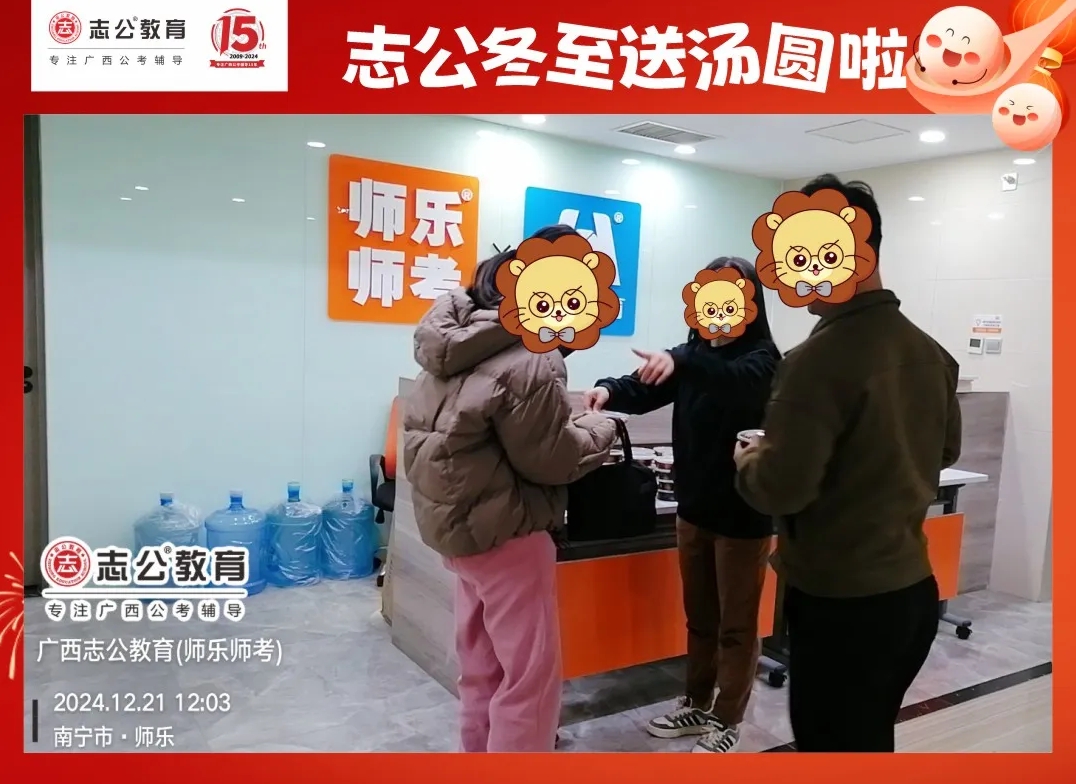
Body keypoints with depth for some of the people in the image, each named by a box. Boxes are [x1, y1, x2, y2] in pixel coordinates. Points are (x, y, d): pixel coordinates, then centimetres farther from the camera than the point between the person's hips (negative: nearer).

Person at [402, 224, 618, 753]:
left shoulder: (459, 335, 3)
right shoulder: (530, 364, -24)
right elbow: (548, 459, -16)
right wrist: (601, 430, 1)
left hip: (456, 519, 9)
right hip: (502, 529, -9)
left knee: (482, 664, 22)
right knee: (530, 674, 4)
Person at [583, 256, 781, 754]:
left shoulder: (763, 359, -13)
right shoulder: (694, 351, 5)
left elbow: (734, 382, -35)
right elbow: (646, 390, -7)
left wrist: (680, 362, -52)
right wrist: (609, 391, -28)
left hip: (743, 513, -5)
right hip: (694, 506, 6)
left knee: (736, 624, 9)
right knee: (699, 617, 18)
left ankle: (726, 721, 23)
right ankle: (696, 705, 33)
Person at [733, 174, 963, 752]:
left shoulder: (819, 359, -23)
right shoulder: (931, 352, 3)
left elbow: (782, 489, -23)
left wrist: (748, 461, -3)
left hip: (840, 601, -7)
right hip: (914, 590, 8)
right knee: (871, 741, 23)